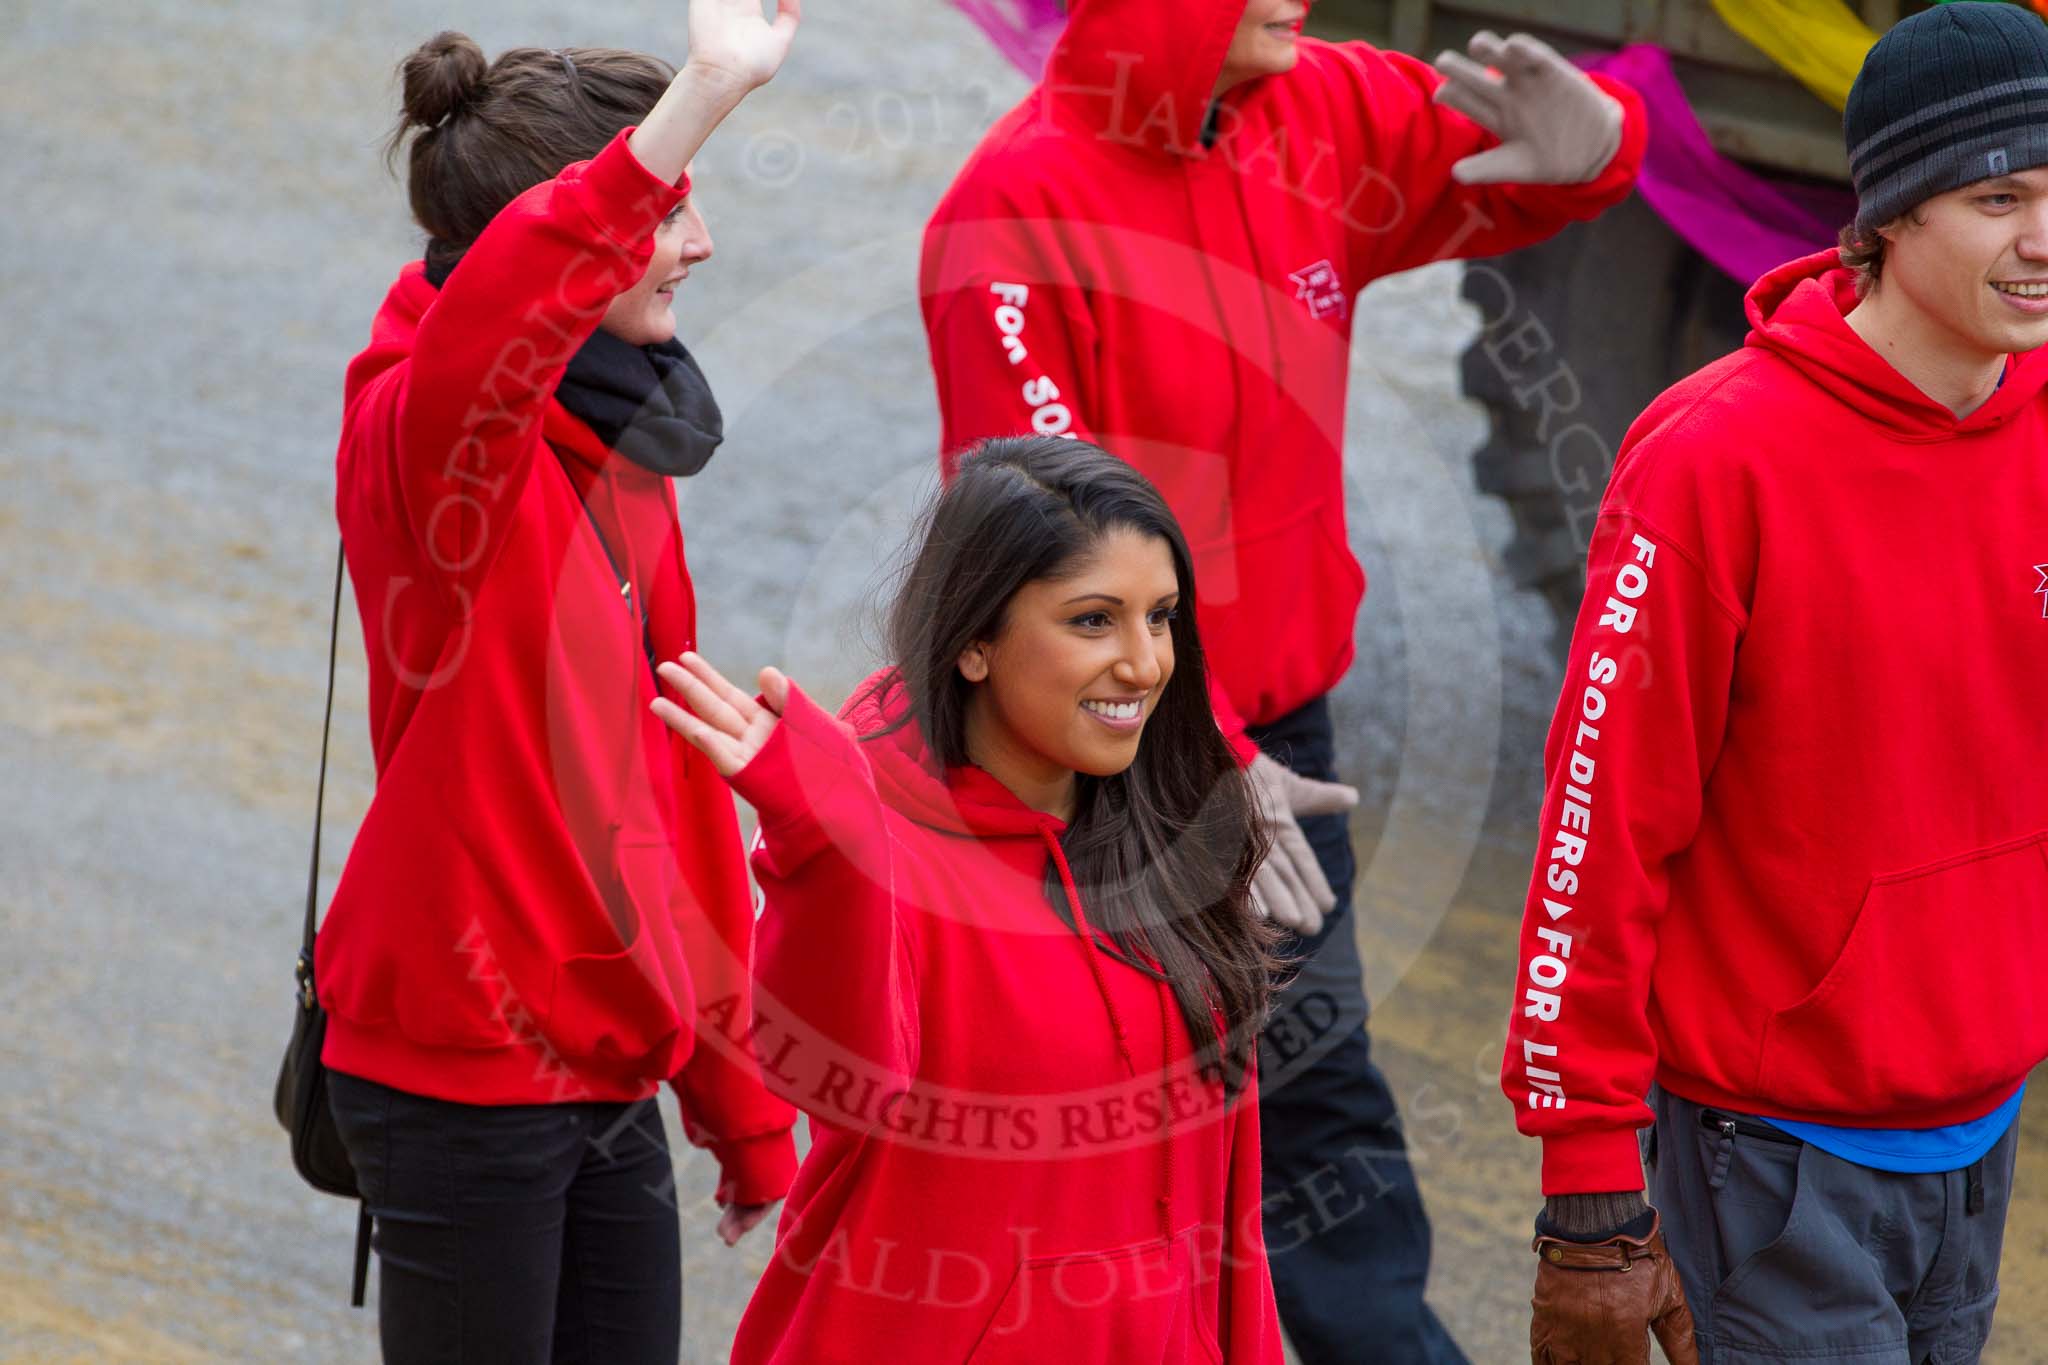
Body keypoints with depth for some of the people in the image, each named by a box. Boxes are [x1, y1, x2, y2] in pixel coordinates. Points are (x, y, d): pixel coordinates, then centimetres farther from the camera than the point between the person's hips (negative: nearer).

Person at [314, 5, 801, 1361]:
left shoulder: (623, 454, 11)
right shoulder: (420, 435, -14)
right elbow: (496, 312, -41)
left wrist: (743, 1103, 18)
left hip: (612, 1074, 8)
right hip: (463, 1075, -8)